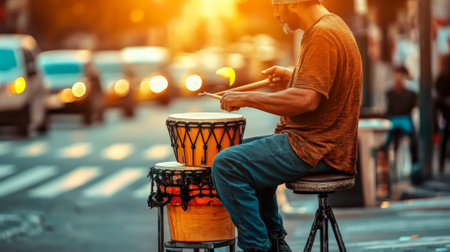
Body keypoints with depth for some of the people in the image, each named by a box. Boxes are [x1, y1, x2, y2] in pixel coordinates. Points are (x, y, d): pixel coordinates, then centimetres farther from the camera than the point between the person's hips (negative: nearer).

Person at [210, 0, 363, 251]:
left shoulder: (323, 35, -18)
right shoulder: (333, 26, 15)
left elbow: (306, 101, -27)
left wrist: (247, 98, -19)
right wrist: (292, 77, 17)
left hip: (316, 149, -11)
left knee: (227, 165, -18)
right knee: (246, 152, 28)